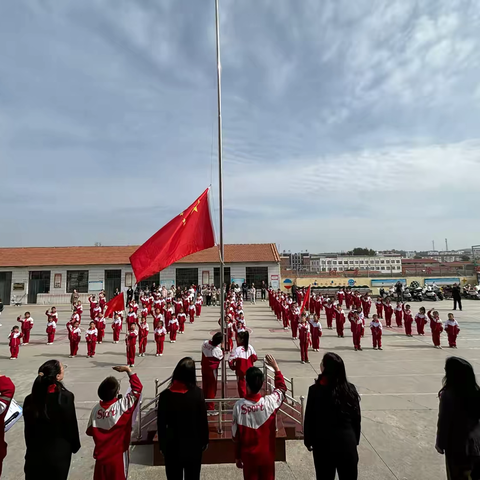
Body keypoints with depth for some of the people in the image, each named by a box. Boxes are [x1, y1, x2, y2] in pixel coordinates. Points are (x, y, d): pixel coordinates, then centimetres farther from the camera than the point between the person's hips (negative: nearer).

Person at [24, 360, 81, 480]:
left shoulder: (30, 399, -11)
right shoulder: (66, 397, -23)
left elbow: (28, 428, -1)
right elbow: (71, 425, -14)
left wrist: (31, 447, 15)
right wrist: (75, 446, 4)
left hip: (35, 452, 3)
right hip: (59, 452, -3)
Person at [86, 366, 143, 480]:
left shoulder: (96, 409, -13)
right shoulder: (122, 405, -24)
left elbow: (90, 431, -1)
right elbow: (137, 388, -20)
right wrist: (128, 370, -18)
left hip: (101, 453, 4)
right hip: (118, 453, -3)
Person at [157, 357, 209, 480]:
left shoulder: (165, 395, -15)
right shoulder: (197, 393, -16)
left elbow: (161, 423, -7)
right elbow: (203, 419, -9)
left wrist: (162, 445, 7)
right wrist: (205, 440, 6)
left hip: (173, 444, 0)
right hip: (193, 443, 0)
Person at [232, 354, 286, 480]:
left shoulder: (239, 406, -22)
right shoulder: (269, 402, -21)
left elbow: (236, 435, -9)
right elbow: (282, 388, 1)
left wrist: (237, 456, 6)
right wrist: (276, 367, 8)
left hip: (249, 456, -1)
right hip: (267, 455, 1)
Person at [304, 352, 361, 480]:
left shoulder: (315, 390, -18)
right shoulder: (350, 389, -9)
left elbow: (309, 418, -10)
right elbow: (357, 417, 0)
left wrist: (308, 440, 4)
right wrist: (356, 439, 15)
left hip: (323, 442, -2)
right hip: (347, 440, 2)